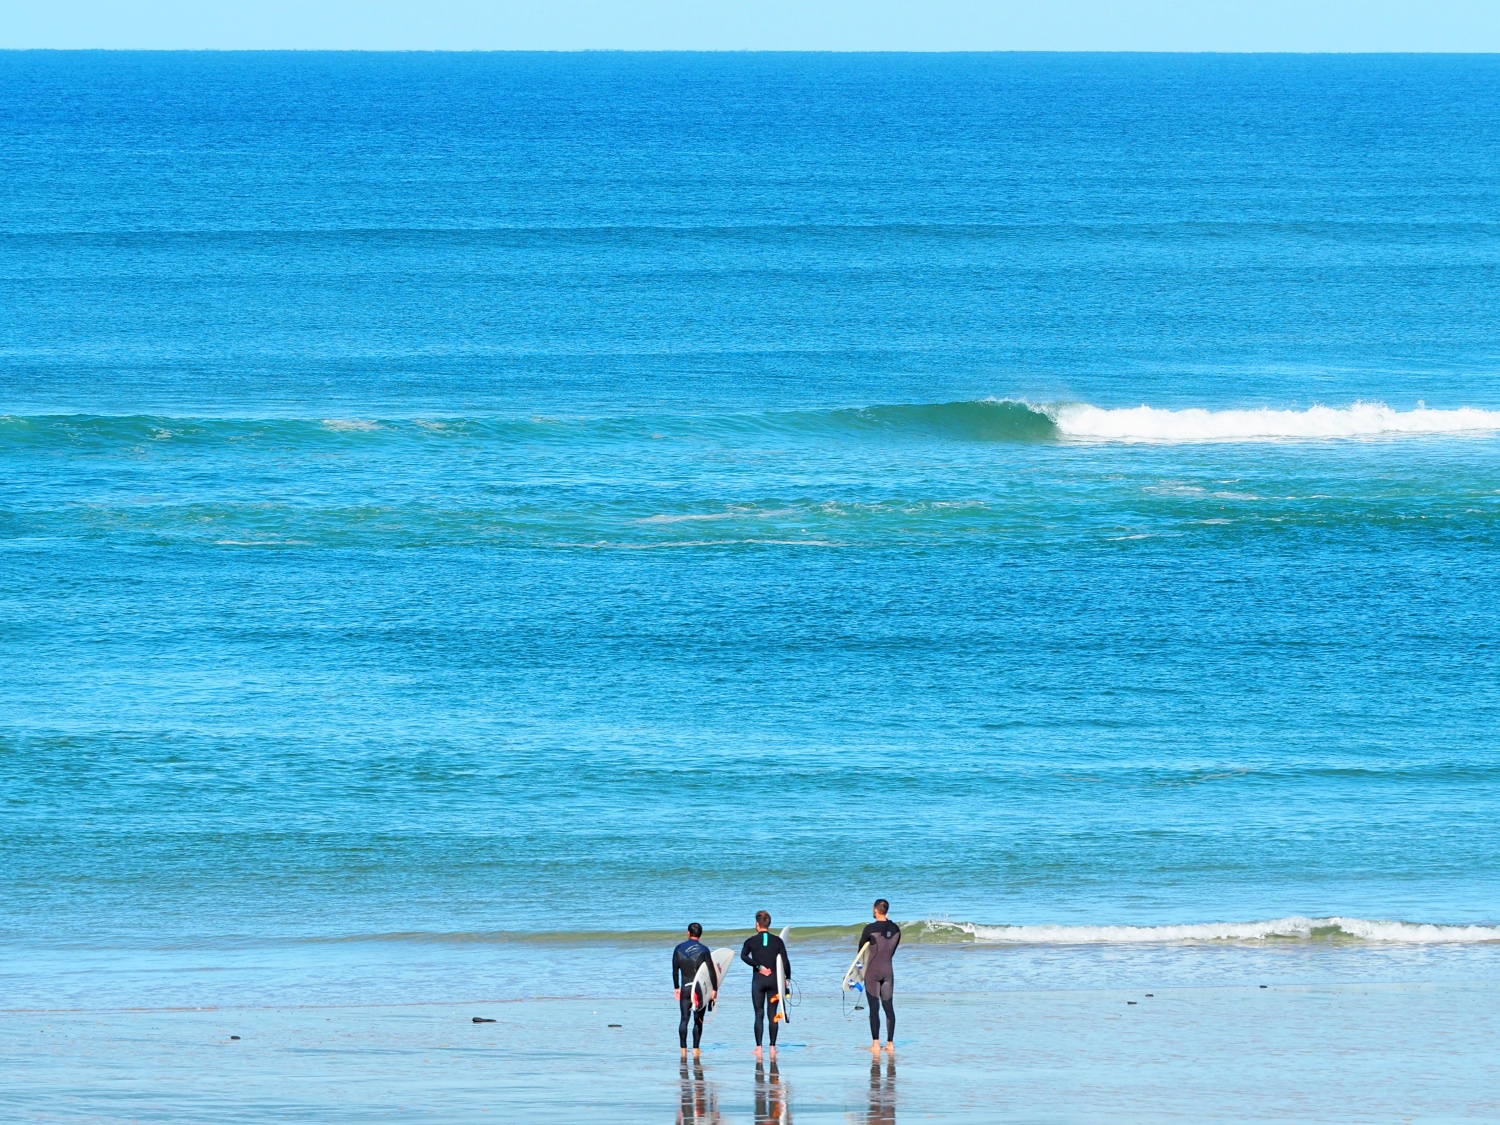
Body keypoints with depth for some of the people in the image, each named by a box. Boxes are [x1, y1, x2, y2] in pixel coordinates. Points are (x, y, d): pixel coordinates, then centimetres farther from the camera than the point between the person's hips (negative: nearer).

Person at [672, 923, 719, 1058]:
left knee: (684, 1019, 6)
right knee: (698, 1020, 4)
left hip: (685, 988, 2)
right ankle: (696, 1049, 1)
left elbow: (675, 970, 7)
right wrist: (714, 989, -2)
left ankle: (683, 1049, 2)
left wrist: (676, 987, 16)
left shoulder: (679, 949, 2)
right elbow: (711, 971, -10)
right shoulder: (703, 950, -7)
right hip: (700, 989, -2)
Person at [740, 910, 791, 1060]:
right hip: (774, 980, 1)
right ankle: (772, 1047, 5)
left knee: (759, 1015, 3)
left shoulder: (751, 941, -1)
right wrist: (787, 978, 3)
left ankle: (759, 1047, -3)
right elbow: (785, 960, -4)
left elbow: (743, 955, -17)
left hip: (758, 980, -1)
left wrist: (759, 967, -15)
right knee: (773, 1015, 6)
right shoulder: (777, 941, 1)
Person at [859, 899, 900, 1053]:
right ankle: (890, 1042, 10)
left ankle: (875, 1043, -4)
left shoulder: (870, 929, -12)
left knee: (874, 1008, -2)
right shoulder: (896, 929, 2)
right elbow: (893, 950, 11)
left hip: (873, 971, -4)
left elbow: (861, 948, -1)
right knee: (888, 1007, 9)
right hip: (888, 970, 4)